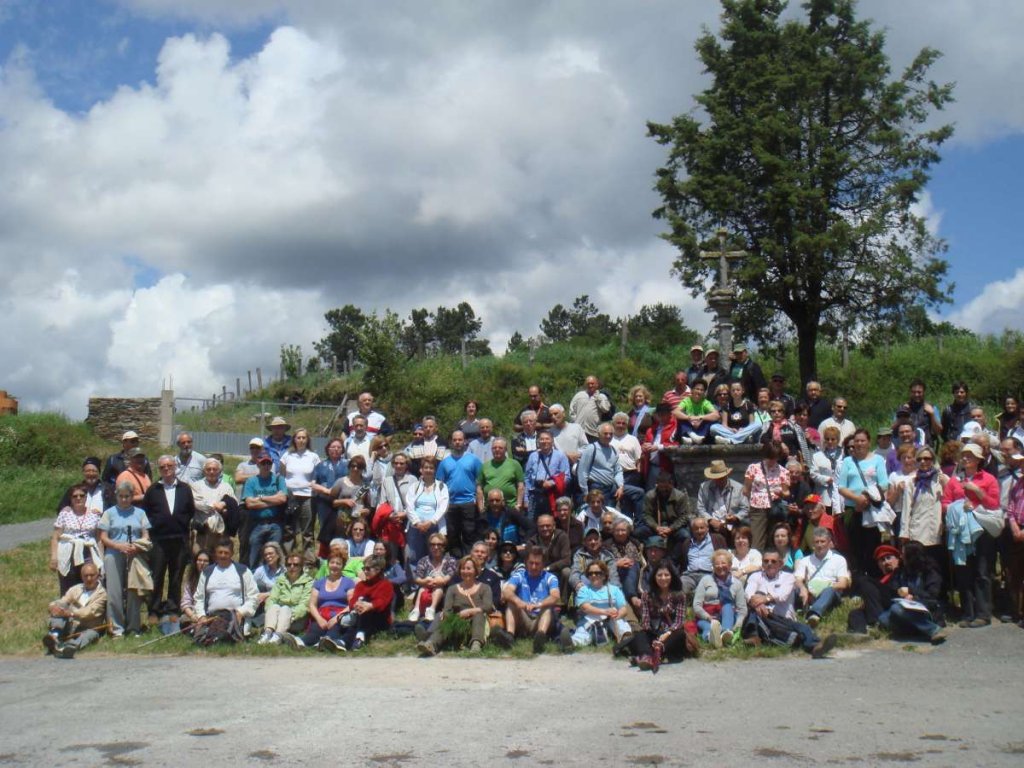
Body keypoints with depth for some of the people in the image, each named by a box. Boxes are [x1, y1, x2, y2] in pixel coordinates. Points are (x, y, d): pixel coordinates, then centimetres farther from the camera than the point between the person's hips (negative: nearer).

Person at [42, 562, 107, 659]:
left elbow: (90, 611, -16)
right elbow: (61, 602, 5)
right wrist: (54, 606, -20)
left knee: (91, 633, -36)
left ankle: (70, 647, -69)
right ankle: (55, 635, -42)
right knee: (59, 607, -15)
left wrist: (70, 613, -31)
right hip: (69, 626, 4)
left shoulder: (102, 593, 0)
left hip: (87, 629, -4)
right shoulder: (75, 589, 17)